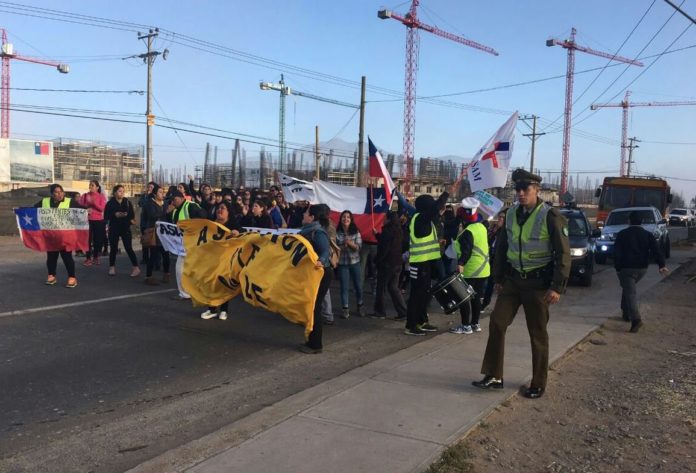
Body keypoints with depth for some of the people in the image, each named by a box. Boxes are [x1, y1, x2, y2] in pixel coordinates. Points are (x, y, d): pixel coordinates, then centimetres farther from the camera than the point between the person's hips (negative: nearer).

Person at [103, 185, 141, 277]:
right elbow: (106, 216, -3)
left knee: (129, 248, -5)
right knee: (113, 249, 4)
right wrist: (115, 215, -17)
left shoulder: (127, 202, 3)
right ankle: (112, 267, 18)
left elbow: (132, 215, 4)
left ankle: (136, 268, -3)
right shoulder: (110, 203, -1)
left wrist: (131, 220, -16)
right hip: (114, 229, 0)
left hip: (125, 228, 0)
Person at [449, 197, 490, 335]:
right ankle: (475, 324, 22)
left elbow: (466, 251, -27)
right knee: (476, 297, 15)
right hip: (483, 269, 8)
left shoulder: (467, 232, -18)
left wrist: (460, 263, -37)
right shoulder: (482, 227, 8)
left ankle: (466, 326, 2)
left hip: (470, 271, -8)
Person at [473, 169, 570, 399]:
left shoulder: (550, 216, -14)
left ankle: (538, 384, 19)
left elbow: (563, 254, -13)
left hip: (538, 283, -5)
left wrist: (557, 287, -18)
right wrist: (498, 278, 12)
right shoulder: (511, 213, 4)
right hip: (512, 279, 5)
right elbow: (502, 247, 13)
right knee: (496, 323, -2)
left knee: (538, 334, 5)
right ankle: (493, 376, 7)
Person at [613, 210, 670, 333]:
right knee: (629, 288, 25)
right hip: (642, 268, 5)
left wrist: (618, 268, -2)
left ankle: (636, 319, -26)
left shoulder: (622, 234, -3)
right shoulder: (648, 235, 5)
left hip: (627, 268, -5)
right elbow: (656, 250, -7)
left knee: (630, 292, -9)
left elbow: (617, 253, -8)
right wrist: (662, 265, -16)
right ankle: (626, 313, 29)